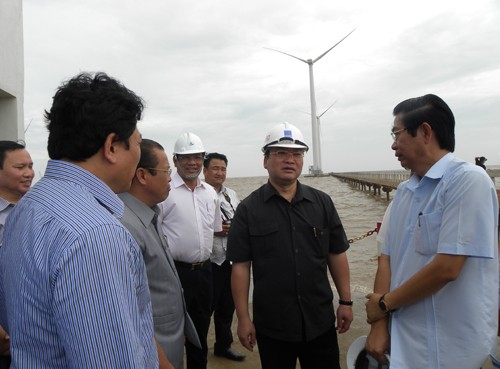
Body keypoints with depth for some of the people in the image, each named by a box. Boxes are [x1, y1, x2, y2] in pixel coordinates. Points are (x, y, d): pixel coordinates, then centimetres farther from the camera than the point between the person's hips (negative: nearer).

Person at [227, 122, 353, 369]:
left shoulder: (322, 203, 2)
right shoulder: (248, 210, -7)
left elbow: (337, 254, 6)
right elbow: (240, 266, -7)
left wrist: (346, 301, 5)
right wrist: (243, 318, -7)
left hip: (320, 321, 2)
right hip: (271, 326, -2)